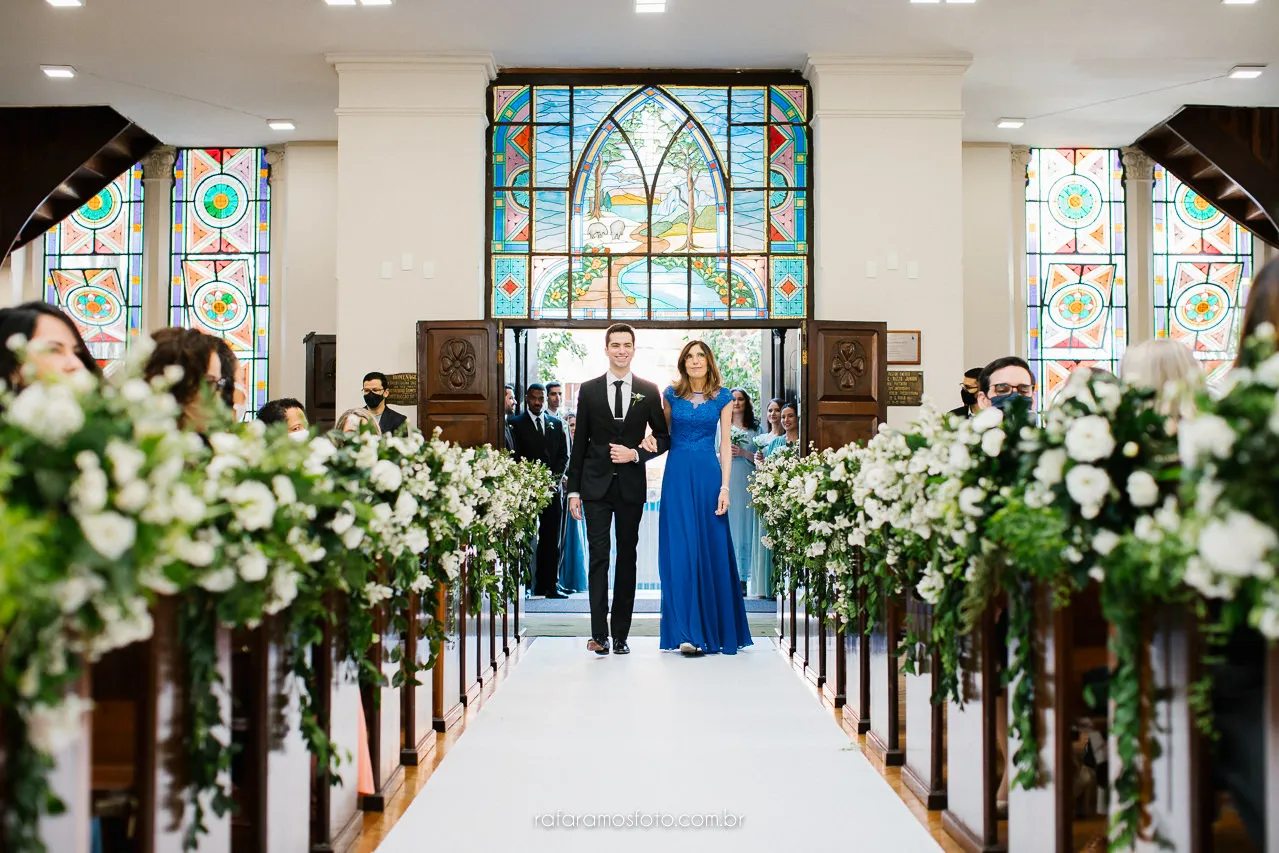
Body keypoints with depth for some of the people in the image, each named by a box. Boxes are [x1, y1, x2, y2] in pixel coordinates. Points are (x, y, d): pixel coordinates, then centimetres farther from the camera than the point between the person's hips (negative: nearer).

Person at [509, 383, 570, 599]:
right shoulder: (516, 424, 3)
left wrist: (555, 477, -3)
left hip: (553, 487, 4)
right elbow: (515, 457, -4)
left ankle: (549, 585, 6)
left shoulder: (556, 424, 16)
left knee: (552, 540, 3)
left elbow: (564, 455, 13)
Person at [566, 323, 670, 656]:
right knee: (598, 556, -5)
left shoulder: (649, 391, 5)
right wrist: (573, 490, 1)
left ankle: (620, 634, 12)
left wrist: (636, 454, -10)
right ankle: (599, 633, -3)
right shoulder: (589, 390, 5)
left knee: (627, 557, 6)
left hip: (631, 486, 1)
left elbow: (663, 437, 8)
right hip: (596, 485, -1)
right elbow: (580, 443, 5)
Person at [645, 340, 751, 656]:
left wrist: (725, 487, -6)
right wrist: (650, 438, -5)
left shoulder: (722, 396, 4)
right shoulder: (671, 393, 7)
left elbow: (726, 445, 2)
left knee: (711, 548, 1)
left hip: (708, 474, 0)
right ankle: (688, 632, -3)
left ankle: (714, 628, 14)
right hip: (677, 474, 1)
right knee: (680, 550, -4)